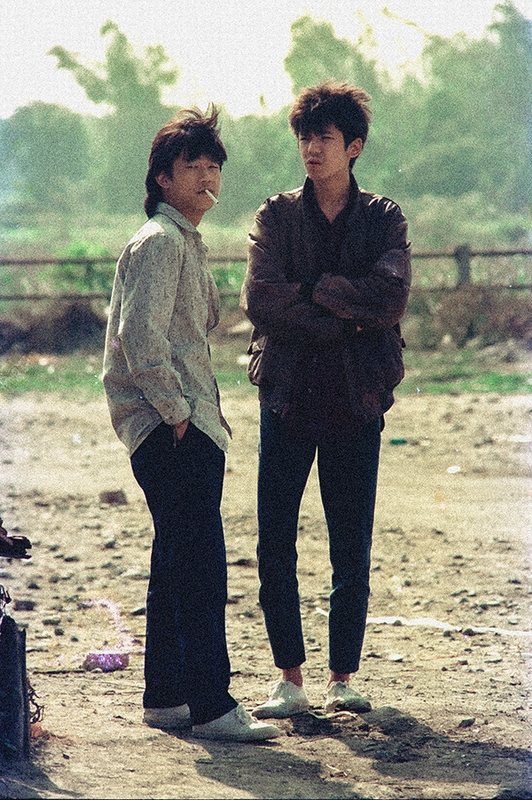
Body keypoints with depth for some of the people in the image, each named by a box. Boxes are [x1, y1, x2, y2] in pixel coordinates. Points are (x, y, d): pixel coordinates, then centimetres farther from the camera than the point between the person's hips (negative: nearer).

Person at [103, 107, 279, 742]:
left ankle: (165, 696, 19)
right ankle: (211, 706, -15)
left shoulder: (187, 243, 21)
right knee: (201, 561, -14)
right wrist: (176, 410, -17)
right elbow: (140, 335, -21)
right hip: (170, 428, -11)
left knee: (178, 561, 13)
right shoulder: (159, 242, -11)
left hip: (187, 425, 11)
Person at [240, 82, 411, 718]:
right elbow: (260, 300, -7)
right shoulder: (276, 216, 7)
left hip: (355, 401, 0)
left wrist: (312, 289, -9)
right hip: (288, 397, 1)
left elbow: (389, 300, -11)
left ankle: (343, 677, 11)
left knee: (353, 551, 2)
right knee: (275, 547, -2)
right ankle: (290, 678, 5)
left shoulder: (383, 219, 6)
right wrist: (345, 322, -10)